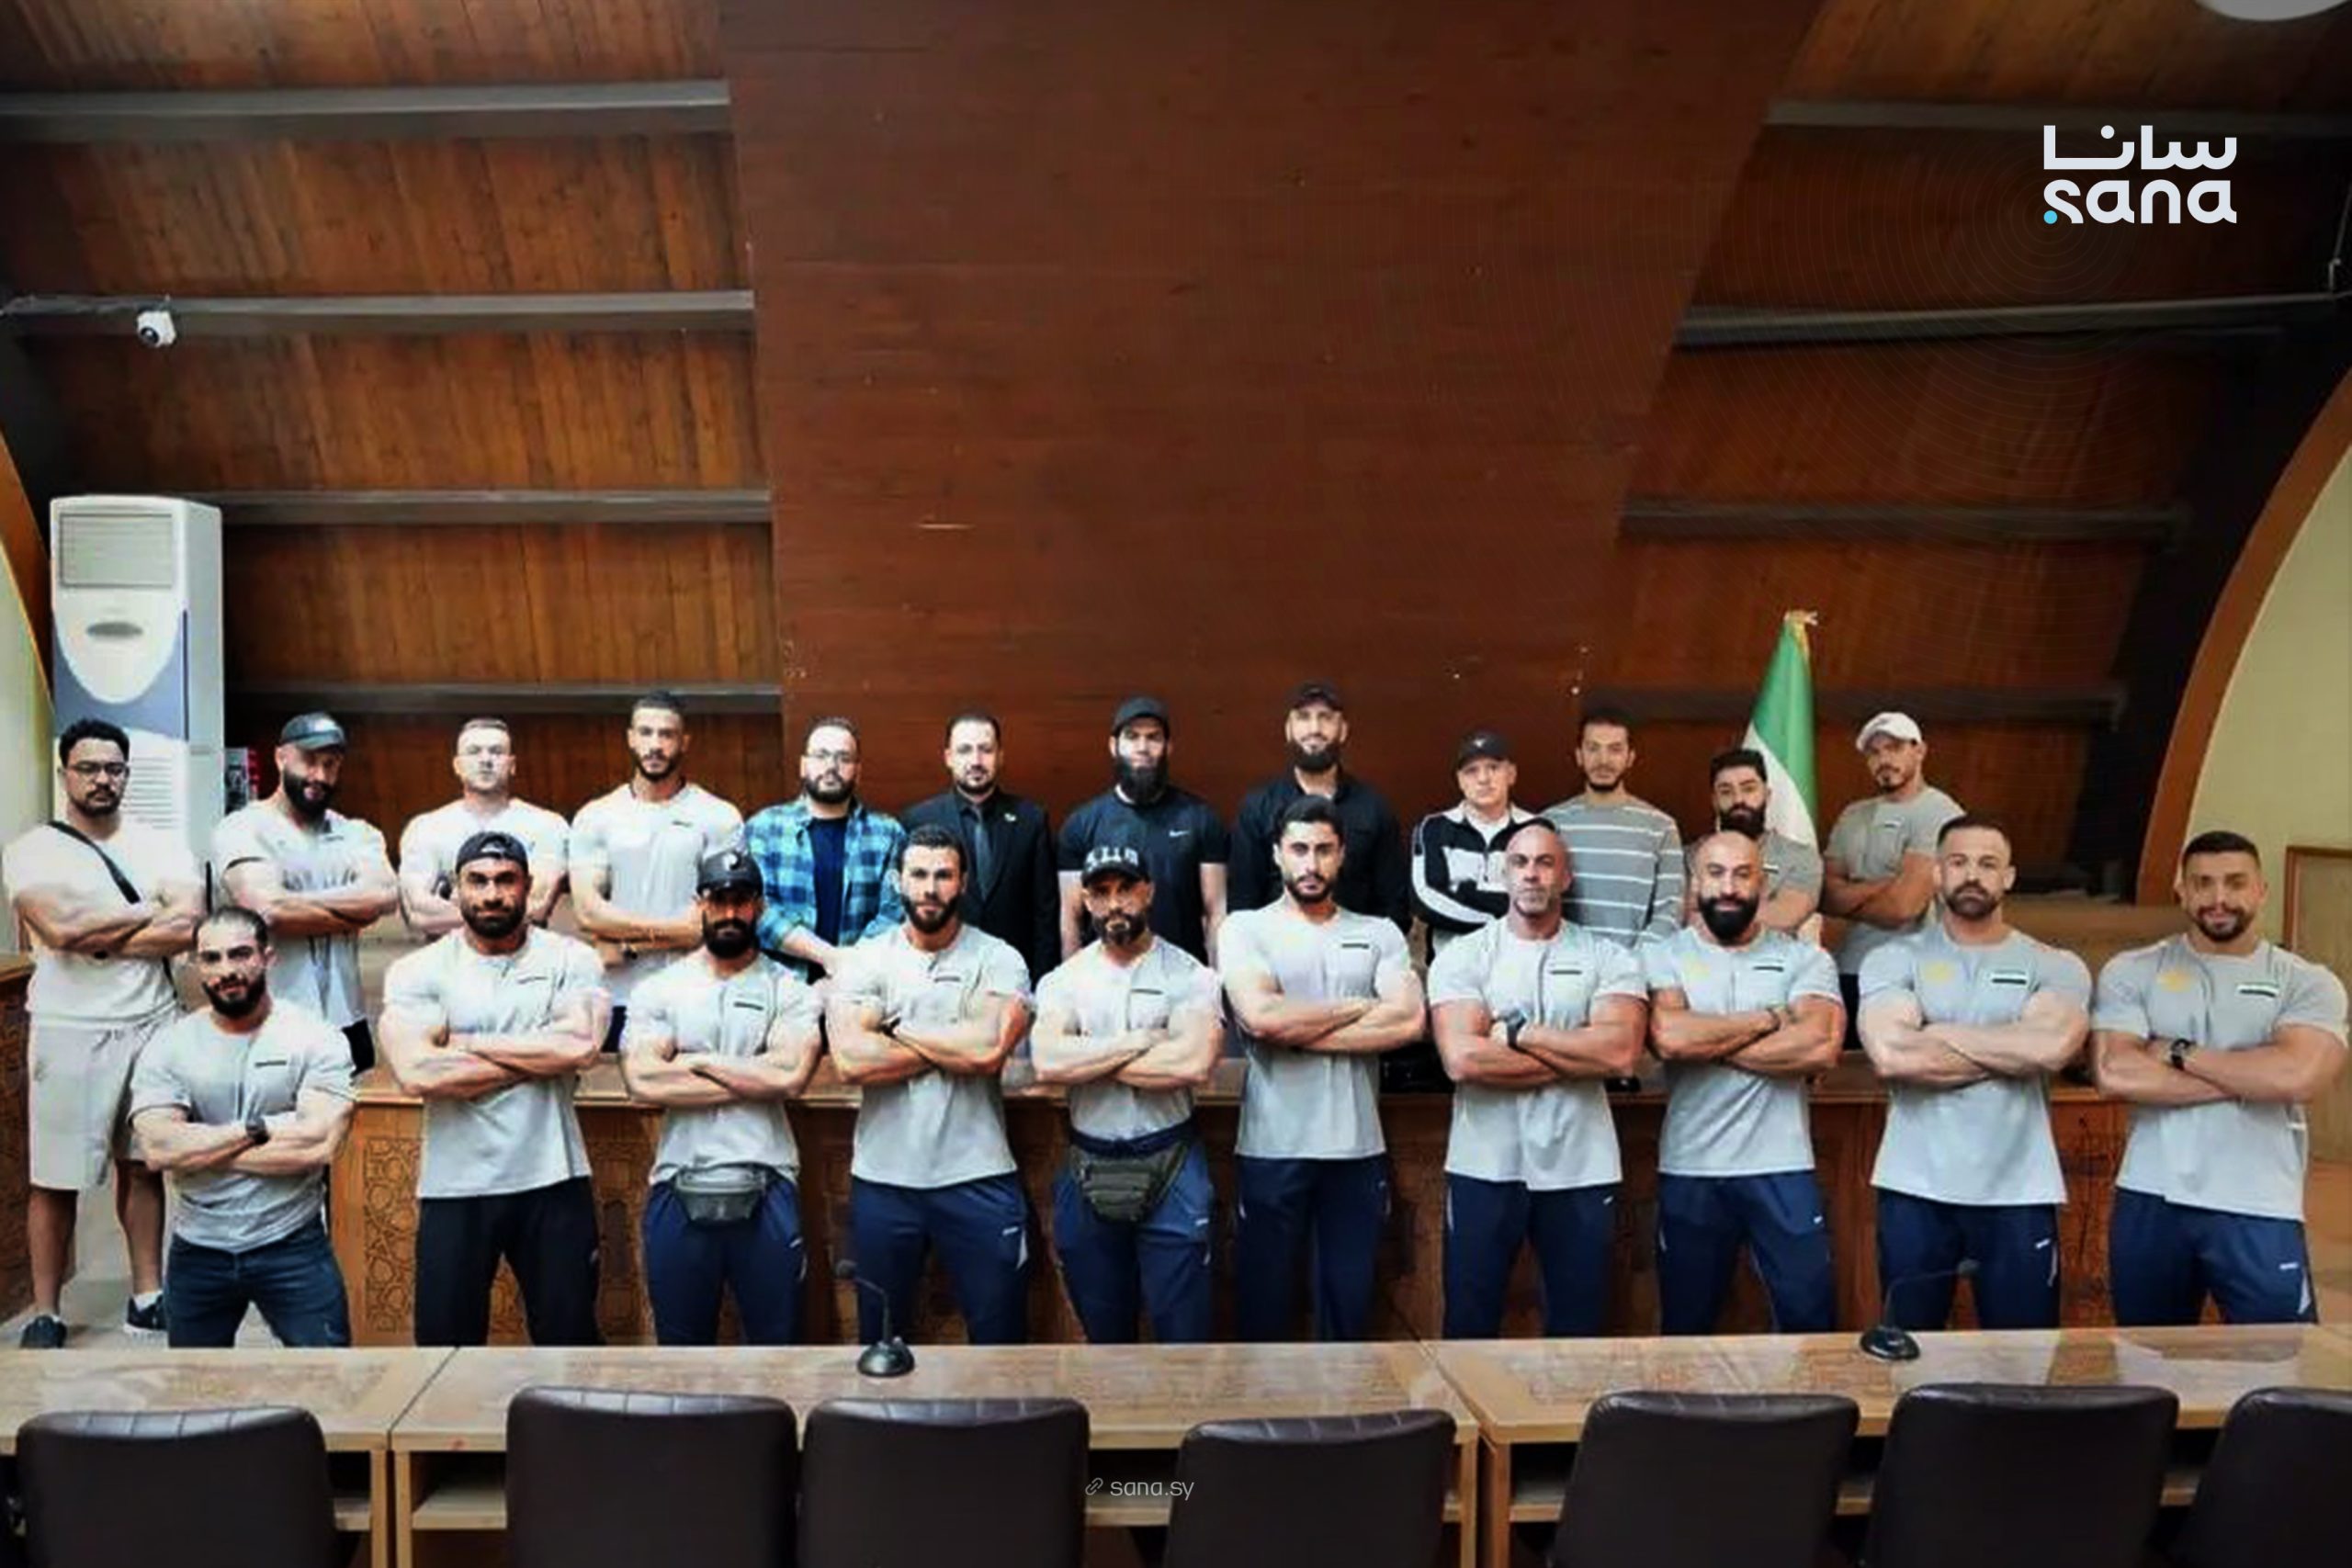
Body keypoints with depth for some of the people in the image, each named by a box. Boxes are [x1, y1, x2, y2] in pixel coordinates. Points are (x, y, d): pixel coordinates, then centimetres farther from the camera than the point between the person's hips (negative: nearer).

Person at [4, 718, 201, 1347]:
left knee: (141, 1165, 12)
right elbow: (61, 929, -18)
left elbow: (185, 929, -10)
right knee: (54, 1179, 2)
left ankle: (148, 1295, 22)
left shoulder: (162, 847, 5)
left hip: (152, 1027, 3)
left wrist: (94, 939, -12)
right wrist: (145, 913, -7)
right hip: (70, 1033, -2)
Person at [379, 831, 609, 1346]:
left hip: (552, 1184, 0)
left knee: (570, 1337, 11)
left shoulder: (572, 960, 1)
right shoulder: (417, 971, 1)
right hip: (454, 1189, 0)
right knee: (445, 1340, 10)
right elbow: (417, 1072, -15)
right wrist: (539, 1057, -11)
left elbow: (579, 1044, -16)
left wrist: (469, 1043, -10)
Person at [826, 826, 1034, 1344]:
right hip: (883, 1179, 1)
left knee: (1001, 1336, 8)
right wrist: (954, 1046, -11)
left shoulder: (998, 959, -1)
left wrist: (901, 1031, -7)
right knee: (880, 1339, 17)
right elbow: (851, 1061, -14)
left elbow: (989, 1049, -18)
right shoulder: (865, 960, 2)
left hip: (978, 1179, -1)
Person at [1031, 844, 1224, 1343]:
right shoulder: (1063, 980, 4)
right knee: (1102, 1334, 15)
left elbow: (1194, 1064, -19)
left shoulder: (1189, 975, -3)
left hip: (1171, 1169, -3)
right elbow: (1047, 1063, -13)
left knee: (1182, 1334, 2)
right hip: (1089, 1171, 3)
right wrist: (1142, 1042, -14)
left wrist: (1091, 1060, -12)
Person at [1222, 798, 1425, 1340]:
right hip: (1272, 1149, -2)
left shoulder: (1380, 934, 8)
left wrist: (1298, 1029, -12)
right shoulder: (1246, 928, 2)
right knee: (1263, 1304, 8)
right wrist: (1358, 1007, -5)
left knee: (1349, 1308, 11)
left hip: (1358, 1150, 2)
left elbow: (1408, 1021, -8)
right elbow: (1261, 1016, -15)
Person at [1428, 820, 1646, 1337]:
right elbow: (1463, 1058, -15)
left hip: (1580, 1171, 1)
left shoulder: (1608, 958, 3)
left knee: (1578, 1329, 13)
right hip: (1484, 1168, -1)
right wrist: (1576, 1057, -11)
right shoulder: (1463, 956, 0)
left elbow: (1620, 1052, -13)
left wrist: (1517, 1032, -12)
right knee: (1469, 1326, 9)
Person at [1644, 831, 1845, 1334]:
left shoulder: (1805, 959, 4)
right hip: (1688, 1172, 0)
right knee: (1686, 1326, 12)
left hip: (1782, 1169, 0)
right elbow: (1670, 1038, -16)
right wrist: (1767, 1018, -8)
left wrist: (1709, 1043, -11)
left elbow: (1820, 1046, -13)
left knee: (1812, 1319, 4)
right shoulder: (1662, 957, 3)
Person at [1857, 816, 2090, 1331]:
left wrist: (1938, 1034, -9)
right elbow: (1891, 1054, -16)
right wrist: (2009, 1053, -9)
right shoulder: (1894, 959, 2)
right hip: (1916, 1192, 0)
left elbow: (2052, 1046, -17)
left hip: (2019, 1196, 0)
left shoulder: (2056, 967, 4)